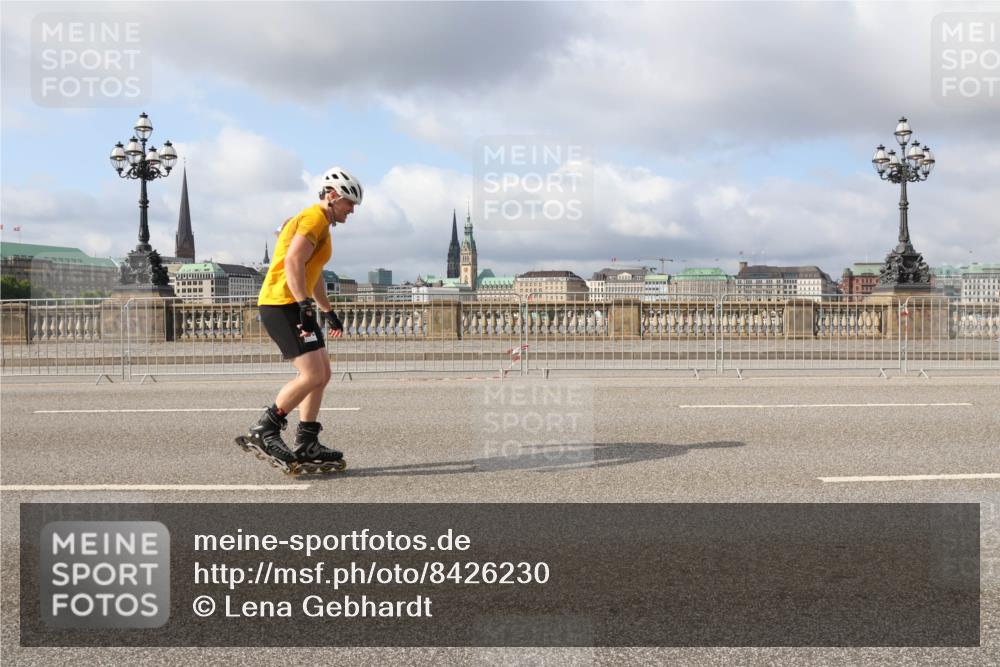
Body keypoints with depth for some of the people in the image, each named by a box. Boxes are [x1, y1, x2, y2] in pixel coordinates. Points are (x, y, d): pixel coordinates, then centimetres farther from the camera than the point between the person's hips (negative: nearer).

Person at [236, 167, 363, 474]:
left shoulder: (319, 223, 23)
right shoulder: (315, 219, -10)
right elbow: (293, 262, -25)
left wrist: (328, 311, 38)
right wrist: (305, 305, -31)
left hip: (293, 306, 11)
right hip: (283, 305, -11)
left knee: (322, 374, 10)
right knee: (313, 376, -14)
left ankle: (307, 445, 13)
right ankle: (263, 432, -4)